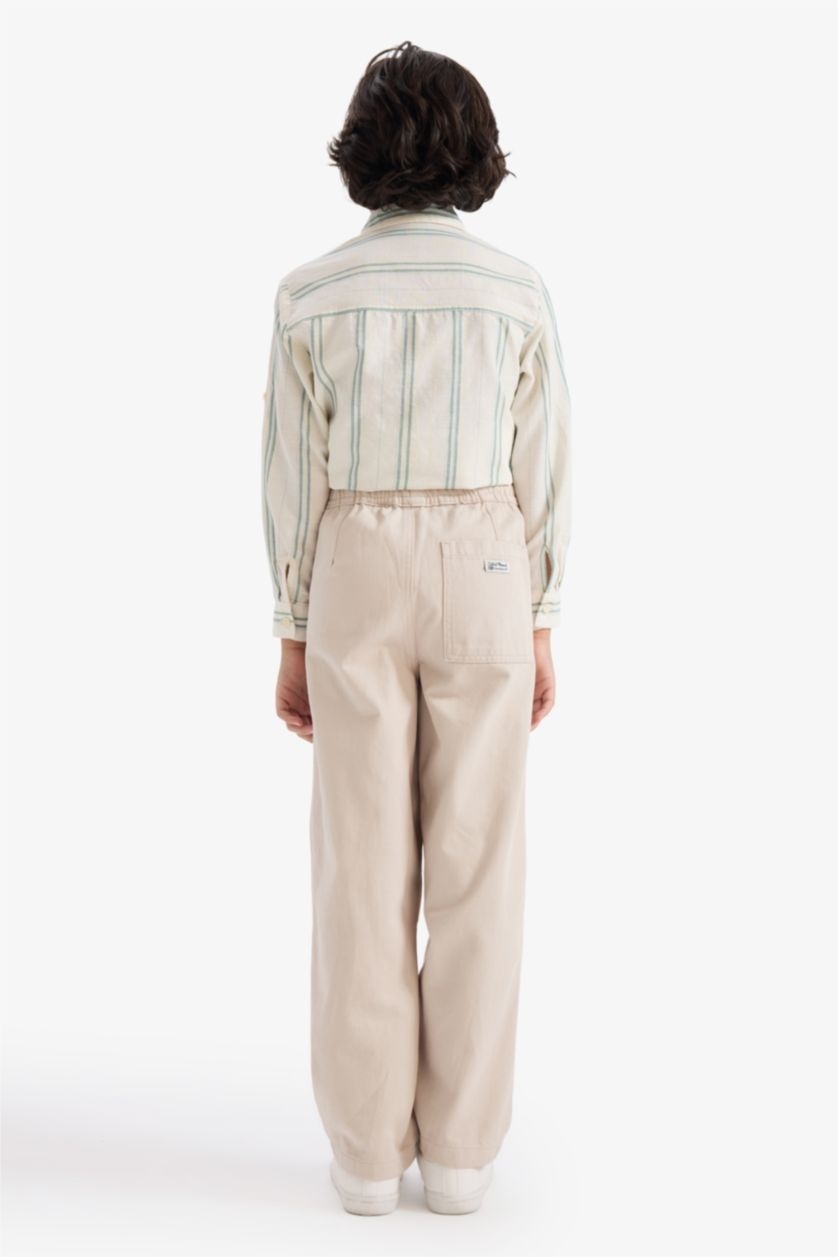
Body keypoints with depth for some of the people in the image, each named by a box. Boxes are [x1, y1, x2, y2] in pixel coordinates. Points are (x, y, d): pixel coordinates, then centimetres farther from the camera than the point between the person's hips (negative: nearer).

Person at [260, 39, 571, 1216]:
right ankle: (459, 1149, 11)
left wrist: (294, 640, 5)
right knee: (476, 866, 6)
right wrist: (540, 631, 9)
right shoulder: (520, 290, -3)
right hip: (482, 583, 0)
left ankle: (369, 1148, 11)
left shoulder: (311, 293, -4)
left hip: (360, 583, 0)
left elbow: (295, 478, -3)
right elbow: (541, 476, 0)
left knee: (363, 864, 7)